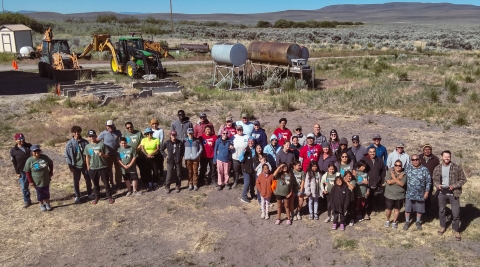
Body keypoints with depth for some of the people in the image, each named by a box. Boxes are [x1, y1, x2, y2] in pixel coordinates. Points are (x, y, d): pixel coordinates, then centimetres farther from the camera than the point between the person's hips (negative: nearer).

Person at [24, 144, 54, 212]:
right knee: (40, 194, 15)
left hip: (46, 180, 2)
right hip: (37, 182, -2)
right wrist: (30, 181, -9)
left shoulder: (45, 157, -13)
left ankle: (47, 204, 38)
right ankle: (42, 205, 37)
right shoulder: (29, 161, -17)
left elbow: (51, 164, 4)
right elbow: (27, 172, -9)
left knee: (47, 193, 17)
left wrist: (50, 173, 2)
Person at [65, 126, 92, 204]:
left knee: (88, 180, 12)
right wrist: (70, 166, -8)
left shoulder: (85, 142, -6)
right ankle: (77, 196, 22)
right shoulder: (70, 144, -9)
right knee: (76, 181, 9)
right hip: (76, 166, -1)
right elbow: (67, 156, -5)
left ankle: (89, 193, 30)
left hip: (85, 164, 1)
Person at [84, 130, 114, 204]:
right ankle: (97, 197, 30)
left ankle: (109, 197, 17)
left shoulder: (102, 144, -8)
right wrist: (88, 167, 10)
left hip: (103, 167, -3)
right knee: (95, 184, 15)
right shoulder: (87, 146, 2)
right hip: (93, 168, 3)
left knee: (106, 183, 5)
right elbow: (87, 157, 10)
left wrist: (103, 155, -26)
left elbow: (108, 155, -5)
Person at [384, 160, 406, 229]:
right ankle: (387, 220, 35)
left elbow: (402, 184, -20)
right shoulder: (390, 172, -8)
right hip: (389, 195, -1)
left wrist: (394, 178, -20)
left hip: (400, 196, 1)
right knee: (389, 209, 10)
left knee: (397, 209, 14)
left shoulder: (403, 174, -8)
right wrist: (398, 178, -20)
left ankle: (394, 222, 33)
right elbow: (389, 182, -20)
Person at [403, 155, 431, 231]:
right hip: (409, 193, 1)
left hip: (420, 194, -1)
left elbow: (428, 182, -3)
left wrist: (427, 192, -5)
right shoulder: (407, 167, -1)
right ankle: (407, 222, 27)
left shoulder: (424, 170, -7)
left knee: (419, 209, 12)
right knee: (407, 209, 9)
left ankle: (418, 222, 33)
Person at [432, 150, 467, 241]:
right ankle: (442, 226, 36)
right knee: (441, 211, 16)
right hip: (442, 193, 3)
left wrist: (454, 186, -19)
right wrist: (437, 185, -11)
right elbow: (434, 180, 10)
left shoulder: (457, 167, -9)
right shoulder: (437, 168, 0)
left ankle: (456, 230, 20)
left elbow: (463, 179, -6)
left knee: (456, 213, 2)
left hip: (454, 193, -3)